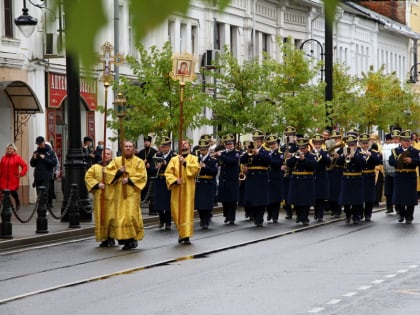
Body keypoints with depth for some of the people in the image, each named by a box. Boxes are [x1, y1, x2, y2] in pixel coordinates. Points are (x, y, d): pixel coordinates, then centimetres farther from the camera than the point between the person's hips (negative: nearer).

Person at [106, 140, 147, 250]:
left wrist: (129, 180, -14)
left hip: (132, 192, -3)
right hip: (119, 192, 3)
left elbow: (142, 176, -2)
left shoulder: (139, 162, 6)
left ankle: (133, 238, -4)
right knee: (120, 215, 0)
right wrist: (118, 172, -14)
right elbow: (107, 172, 2)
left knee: (131, 215, -12)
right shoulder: (116, 160, 12)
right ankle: (123, 237, 14)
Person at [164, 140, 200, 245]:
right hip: (176, 190, 2)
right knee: (177, 212, 2)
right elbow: (168, 173, 2)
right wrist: (175, 180, -14)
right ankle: (181, 233, 20)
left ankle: (186, 236, -9)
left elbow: (196, 169, -12)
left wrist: (185, 163, -18)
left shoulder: (193, 158, 7)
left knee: (187, 211, -7)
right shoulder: (174, 159, 12)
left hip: (188, 189, -2)